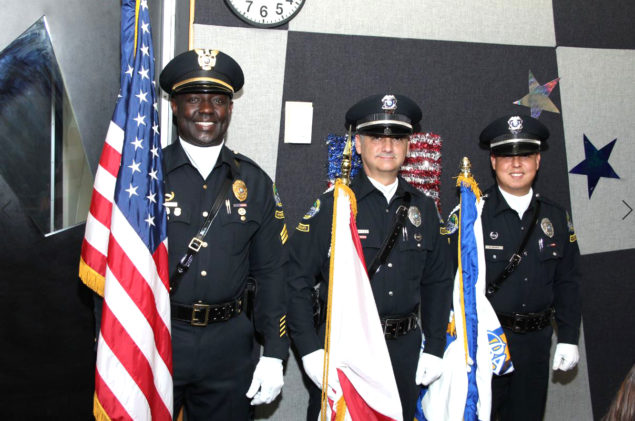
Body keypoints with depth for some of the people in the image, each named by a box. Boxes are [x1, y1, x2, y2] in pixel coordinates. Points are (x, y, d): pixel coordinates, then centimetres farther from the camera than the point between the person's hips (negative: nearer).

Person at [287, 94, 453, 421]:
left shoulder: (423, 209, 7)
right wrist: (310, 351, -12)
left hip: (405, 350, 4)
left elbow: (437, 283, 12)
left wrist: (435, 349, 8)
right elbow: (297, 280, -8)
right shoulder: (330, 206, -6)